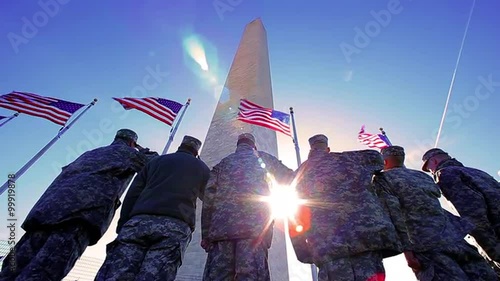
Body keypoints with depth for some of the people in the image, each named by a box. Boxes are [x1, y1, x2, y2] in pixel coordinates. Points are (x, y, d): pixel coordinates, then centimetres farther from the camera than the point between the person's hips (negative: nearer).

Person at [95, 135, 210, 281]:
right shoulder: (201, 168, 22)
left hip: (139, 221, 2)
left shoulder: (156, 161, 27)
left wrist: (122, 226, 17)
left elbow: (132, 194, 18)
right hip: (175, 226, -2)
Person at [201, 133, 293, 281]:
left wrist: (206, 234, 12)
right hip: (255, 223, -2)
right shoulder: (262, 157, 20)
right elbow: (289, 178, 24)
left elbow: (209, 198, 13)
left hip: (222, 224, 2)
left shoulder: (223, 162, 24)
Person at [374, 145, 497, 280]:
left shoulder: (381, 179, -2)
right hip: (454, 237, 6)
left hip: (424, 246, -5)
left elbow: (393, 213, -12)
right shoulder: (421, 175, 18)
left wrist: (406, 249, -14)